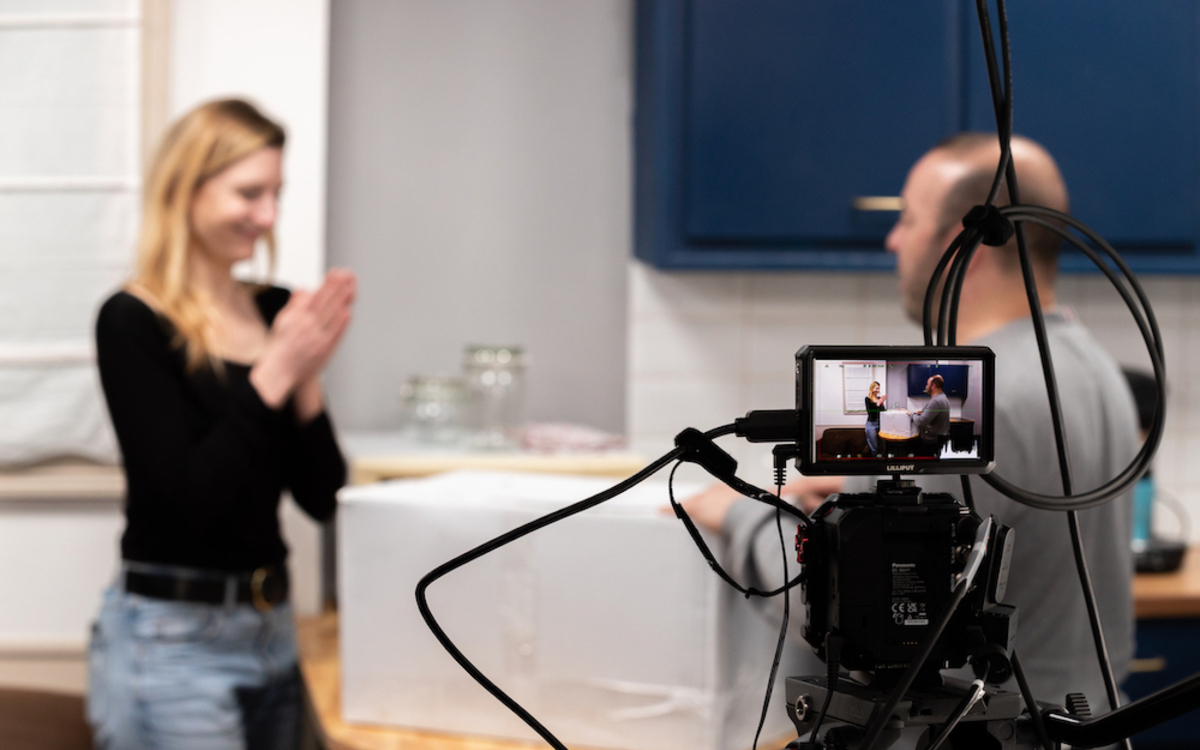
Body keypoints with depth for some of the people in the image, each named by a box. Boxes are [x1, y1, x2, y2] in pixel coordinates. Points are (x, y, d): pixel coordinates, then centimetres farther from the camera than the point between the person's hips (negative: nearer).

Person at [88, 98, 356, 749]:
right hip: (171, 640, -6)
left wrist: (307, 379, -9)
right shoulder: (133, 322, -11)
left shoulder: (275, 311, 4)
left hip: (270, 628, 6)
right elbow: (183, 501, -18)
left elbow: (321, 498, 5)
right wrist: (274, 374, -18)